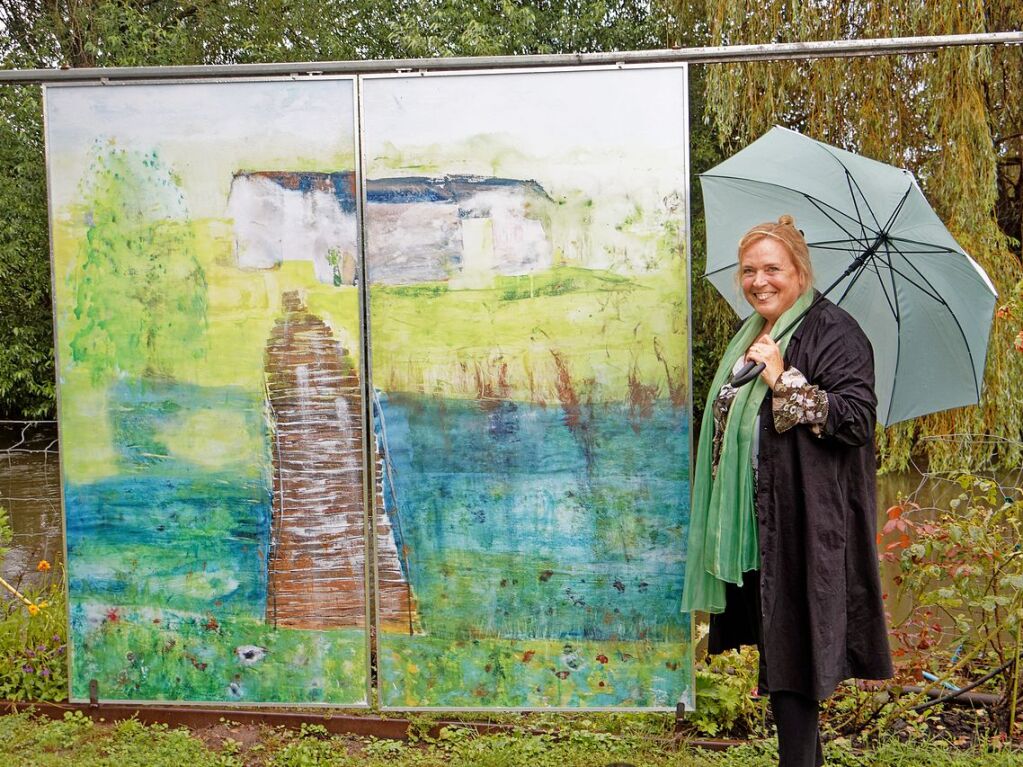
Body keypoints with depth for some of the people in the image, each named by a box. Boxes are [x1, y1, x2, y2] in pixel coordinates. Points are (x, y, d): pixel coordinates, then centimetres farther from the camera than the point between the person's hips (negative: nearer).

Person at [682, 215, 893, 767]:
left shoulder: (832, 331, -9)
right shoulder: (753, 334, 16)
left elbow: (858, 417, -20)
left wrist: (785, 380, -21)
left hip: (805, 520, -8)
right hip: (754, 518, 8)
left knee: (790, 647, -4)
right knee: (773, 640, 13)